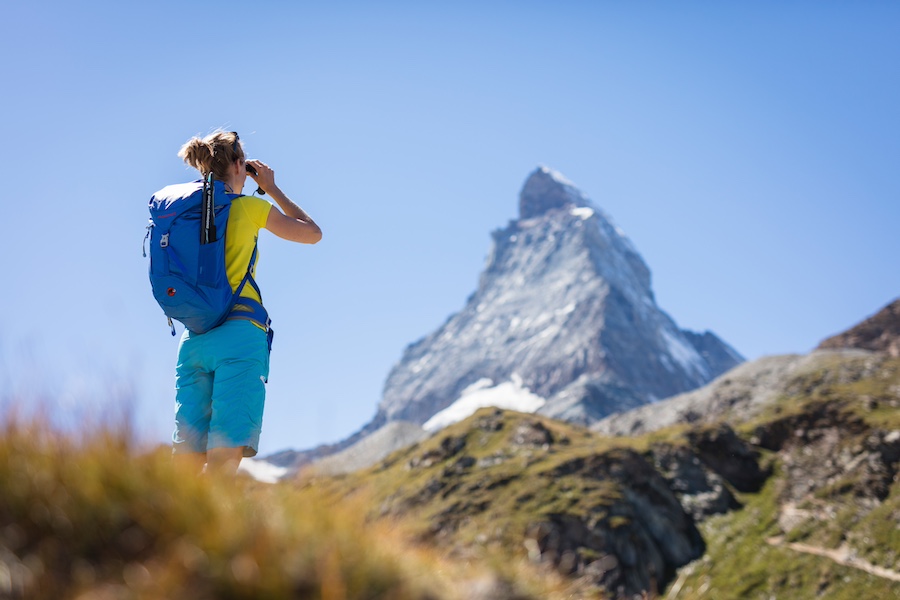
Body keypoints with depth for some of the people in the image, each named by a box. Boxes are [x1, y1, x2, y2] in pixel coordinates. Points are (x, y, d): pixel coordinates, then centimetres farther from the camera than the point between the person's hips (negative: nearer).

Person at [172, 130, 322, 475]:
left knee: (186, 465, 1)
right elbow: (313, 234, 13)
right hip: (239, 334, -5)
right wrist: (271, 188, 23)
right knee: (225, 458, -13)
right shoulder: (250, 207, 2)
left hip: (193, 339, 5)